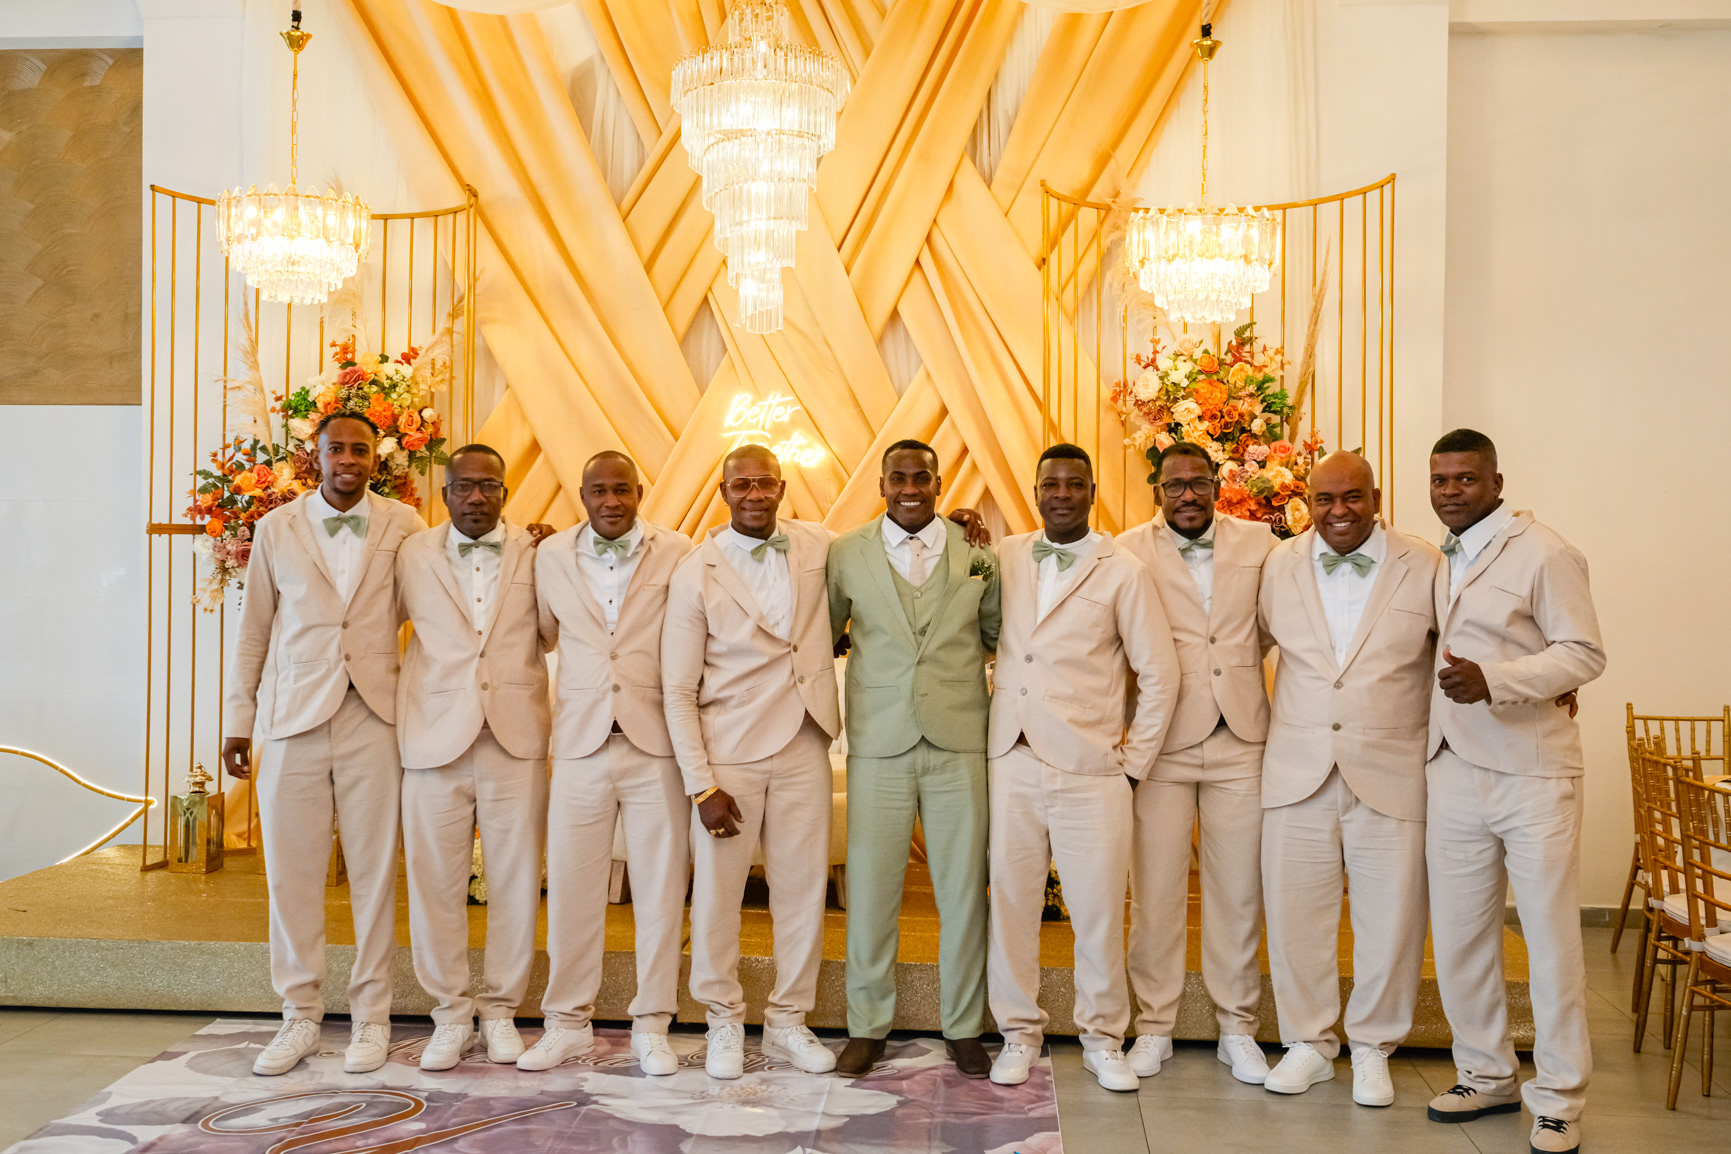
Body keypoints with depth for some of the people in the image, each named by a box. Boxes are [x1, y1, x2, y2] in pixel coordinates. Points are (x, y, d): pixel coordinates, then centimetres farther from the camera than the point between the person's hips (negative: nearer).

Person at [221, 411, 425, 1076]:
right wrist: (237, 719, 10)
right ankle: (300, 1016, 19)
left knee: (374, 870, 3)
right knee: (292, 872, 4)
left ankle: (370, 1017, 16)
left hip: (373, 716, -1)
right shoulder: (277, 528, 8)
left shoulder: (402, 527, 6)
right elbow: (252, 630, 12)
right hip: (294, 720, 1)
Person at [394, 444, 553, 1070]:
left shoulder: (536, 553, 6)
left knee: (515, 883, 5)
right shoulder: (413, 555, 7)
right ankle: (451, 1013, 21)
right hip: (435, 738, 0)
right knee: (435, 883, 5)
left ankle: (501, 1011, 21)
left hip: (516, 738, 0)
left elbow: (552, 635, 14)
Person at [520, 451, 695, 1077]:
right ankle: (568, 1024, 21)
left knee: (661, 888, 4)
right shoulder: (551, 557, 7)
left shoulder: (676, 554, 1)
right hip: (581, 743, 2)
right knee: (570, 885, 5)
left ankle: (651, 1027, 18)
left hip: (656, 743, -1)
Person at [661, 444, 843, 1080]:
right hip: (729, 751, -2)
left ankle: (787, 1022, 25)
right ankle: (725, 1022, 25)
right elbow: (678, 692, -4)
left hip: (803, 747, 3)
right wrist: (702, 786, -10)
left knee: (803, 889, 8)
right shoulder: (696, 573, -4)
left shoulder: (820, 547, 4)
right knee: (716, 891, 5)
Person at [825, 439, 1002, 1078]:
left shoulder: (977, 551, 6)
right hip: (879, 743, 0)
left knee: (963, 891, 6)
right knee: (870, 888, 4)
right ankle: (867, 1027, 21)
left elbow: (1001, 634, 15)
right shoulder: (846, 554, 5)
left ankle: (964, 1029, 22)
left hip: (960, 742, 1)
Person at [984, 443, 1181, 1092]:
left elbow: (1160, 674, 1)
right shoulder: (1004, 558, 9)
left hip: (1088, 771, -2)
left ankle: (1103, 1040, 22)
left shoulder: (1123, 573, -1)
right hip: (1011, 763, 2)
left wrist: (1133, 761, 0)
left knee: (1098, 911, 3)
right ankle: (1019, 1033, 24)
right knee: (1011, 902, 7)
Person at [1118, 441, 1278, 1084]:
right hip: (1163, 741, -2)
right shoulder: (1129, 552, -1)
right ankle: (1154, 1026, 20)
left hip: (1241, 740, 2)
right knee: (1155, 889, 5)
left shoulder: (1259, 544, 7)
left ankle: (1237, 1029, 23)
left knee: (1239, 891, 8)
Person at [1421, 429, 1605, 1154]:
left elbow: (1585, 652, -12)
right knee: (1458, 933, 10)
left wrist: (1495, 679, -24)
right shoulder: (1440, 560, 13)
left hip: (1532, 774, -6)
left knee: (1550, 936, 2)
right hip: (1455, 768, 6)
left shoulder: (1543, 552, -7)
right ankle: (1486, 1075, 26)